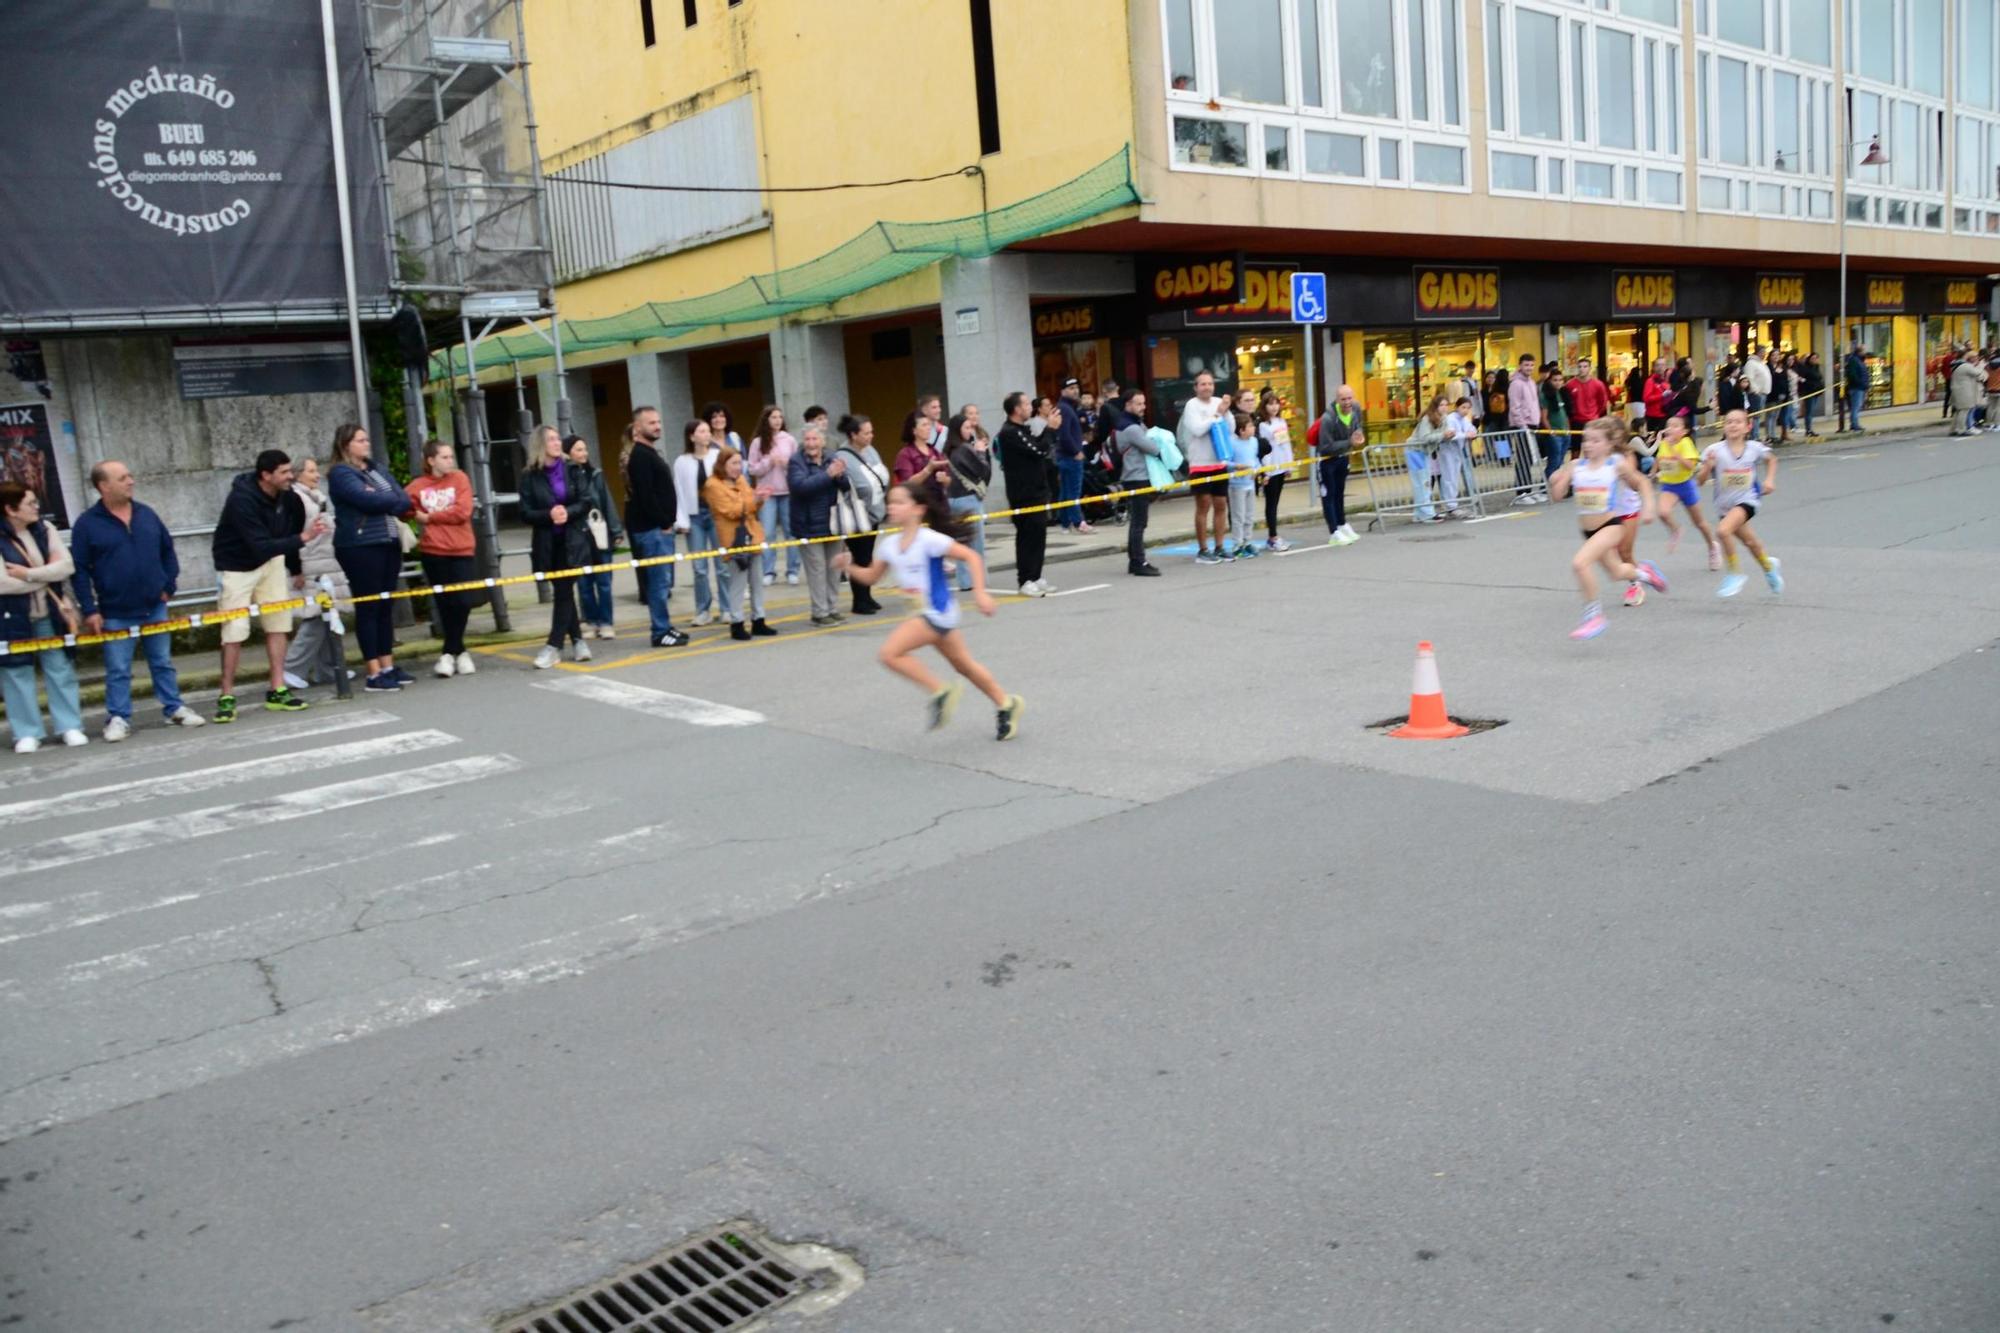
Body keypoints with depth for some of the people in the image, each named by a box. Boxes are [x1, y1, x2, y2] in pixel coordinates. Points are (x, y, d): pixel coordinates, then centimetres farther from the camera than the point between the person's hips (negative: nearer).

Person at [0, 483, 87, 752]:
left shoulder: (44, 529, 2)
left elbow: (67, 566, -7)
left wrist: (29, 574, -17)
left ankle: (70, 726, 16)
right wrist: (48, 573, -10)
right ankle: (27, 733, 14)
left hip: (49, 615, 4)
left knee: (60, 669, 8)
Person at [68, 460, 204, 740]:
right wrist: (89, 610, -9)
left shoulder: (146, 514, 5)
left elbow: (167, 550, 16)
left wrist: (169, 585, 7)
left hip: (155, 607, 4)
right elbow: (79, 569, -6)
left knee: (163, 663, 12)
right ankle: (118, 718, 12)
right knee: (118, 670, 3)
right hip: (115, 614, -3)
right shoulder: (87, 523, -7)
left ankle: (175, 709, 22)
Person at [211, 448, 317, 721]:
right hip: (236, 566, -6)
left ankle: (278, 691, 10)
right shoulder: (242, 500, -30)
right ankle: (227, 697, 4)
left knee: (278, 624, 4)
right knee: (234, 632, -7)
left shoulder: (282, 493, -9)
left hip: (270, 560, 7)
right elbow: (261, 546, -35)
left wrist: (295, 568, 14)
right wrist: (303, 537, -40)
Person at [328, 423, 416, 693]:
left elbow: (403, 501, 6)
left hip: (388, 544, 7)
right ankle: (374, 674, -3)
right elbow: (367, 500, -20)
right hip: (360, 547, -7)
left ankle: (388, 666, 16)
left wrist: (382, 500, -12)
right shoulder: (340, 473, -5)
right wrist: (392, 500, -2)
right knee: (368, 608, -5)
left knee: (386, 607, 10)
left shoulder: (377, 470, 18)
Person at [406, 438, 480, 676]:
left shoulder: (459, 479, 1)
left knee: (463, 602, -5)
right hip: (432, 552, 0)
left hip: (460, 550, 0)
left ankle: (450, 652, 10)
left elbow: (462, 512, -10)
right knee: (445, 603, 6)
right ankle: (459, 651, 17)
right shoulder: (418, 485, 1)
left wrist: (429, 517, -7)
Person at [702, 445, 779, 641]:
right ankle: (736, 625, -1)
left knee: (757, 582, 10)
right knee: (738, 584, -7)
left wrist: (759, 501, -4)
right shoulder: (713, 485, -8)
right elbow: (730, 511, -16)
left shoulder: (741, 480, 15)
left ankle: (758, 621, 17)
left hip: (752, 536, 8)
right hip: (734, 540, -7)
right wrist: (753, 499, -20)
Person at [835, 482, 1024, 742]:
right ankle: (1007, 704, 35)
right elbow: (871, 576, 15)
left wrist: (980, 593, -22)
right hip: (924, 613, 8)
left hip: (937, 612, -8)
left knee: (890, 654, -18)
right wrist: (850, 567, -4)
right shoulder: (890, 544, 4)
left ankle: (940, 691, -5)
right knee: (964, 665, 19)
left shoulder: (929, 540, -18)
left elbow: (972, 556, -16)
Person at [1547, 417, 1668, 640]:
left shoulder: (1617, 464, -9)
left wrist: (1647, 507, -2)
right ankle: (1642, 572, 59)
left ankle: (1593, 615, -13)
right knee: (1616, 572, 24)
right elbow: (1558, 494, -1)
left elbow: (1642, 483, 6)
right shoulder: (1575, 465, -1)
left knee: (1580, 563, -27)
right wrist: (1555, 482, -20)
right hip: (1588, 529, 6)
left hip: (1612, 525, -6)